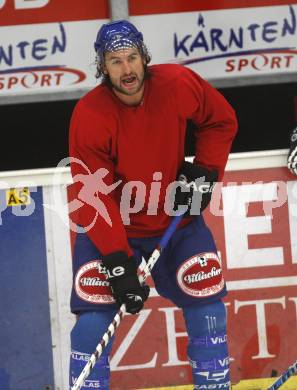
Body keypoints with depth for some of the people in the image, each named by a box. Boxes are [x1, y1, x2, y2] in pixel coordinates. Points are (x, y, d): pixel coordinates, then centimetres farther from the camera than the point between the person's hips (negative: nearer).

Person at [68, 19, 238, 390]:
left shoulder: (178, 84, -16)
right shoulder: (89, 115, -23)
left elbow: (221, 120, 4)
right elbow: (94, 197, -23)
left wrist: (205, 170, -8)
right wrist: (118, 262, -29)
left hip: (175, 219, 3)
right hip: (110, 226, -3)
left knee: (206, 297, -1)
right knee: (95, 309, -13)